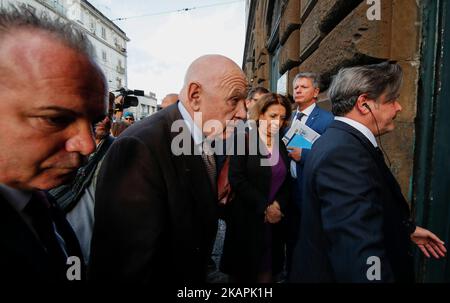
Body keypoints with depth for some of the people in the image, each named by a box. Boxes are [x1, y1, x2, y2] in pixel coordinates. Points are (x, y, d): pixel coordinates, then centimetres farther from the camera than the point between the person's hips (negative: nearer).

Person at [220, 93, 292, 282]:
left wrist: (278, 205, -9)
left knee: (267, 273, 12)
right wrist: (264, 207, -15)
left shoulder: (281, 145, 10)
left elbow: (286, 182, 9)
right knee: (243, 273, 10)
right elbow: (236, 179, -16)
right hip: (247, 218, -4)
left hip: (275, 219, 5)